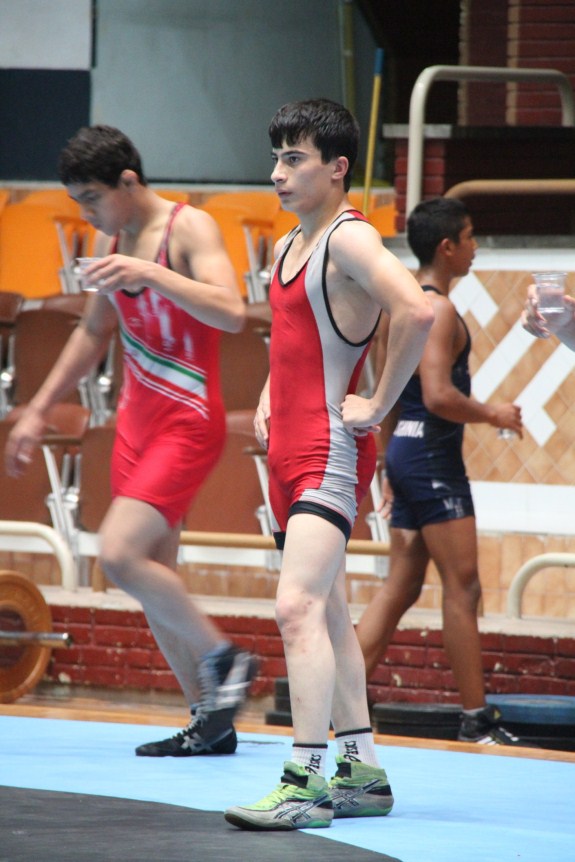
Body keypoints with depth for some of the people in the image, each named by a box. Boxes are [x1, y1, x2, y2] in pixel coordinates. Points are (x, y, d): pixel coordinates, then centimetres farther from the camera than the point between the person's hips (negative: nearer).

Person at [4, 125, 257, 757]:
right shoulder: (111, 240, 11)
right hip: (137, 420, 8)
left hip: (187, 424, -8)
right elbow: (93, 333, 24)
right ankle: (209, 721, 11)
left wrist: (148, 272, -33)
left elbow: (231, 313, -27)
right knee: (152, 576, 6)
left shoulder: (190, 229, -12)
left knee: (119, 555, -20)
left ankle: (222, 656, -4)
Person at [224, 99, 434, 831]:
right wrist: (267, 401, 17)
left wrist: (380, 405, -22)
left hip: (331, 453, -10)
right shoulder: (290, 247, 16)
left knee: (298, 608, -19)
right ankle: (361, 772, 18)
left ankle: (305, 783, -23)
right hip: (290, 450, 10)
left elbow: (416, 312, -29)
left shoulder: (349, 239, -12)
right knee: (326, 616, 12)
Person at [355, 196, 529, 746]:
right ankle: (476, 718, -4)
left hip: (404, 451, 10)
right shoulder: (438, 309, -14)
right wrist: (493, 415, -10)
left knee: (400, 586, 10)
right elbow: (438, 396, -24)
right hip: (433, 454, -10)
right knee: (462, 587, -6)